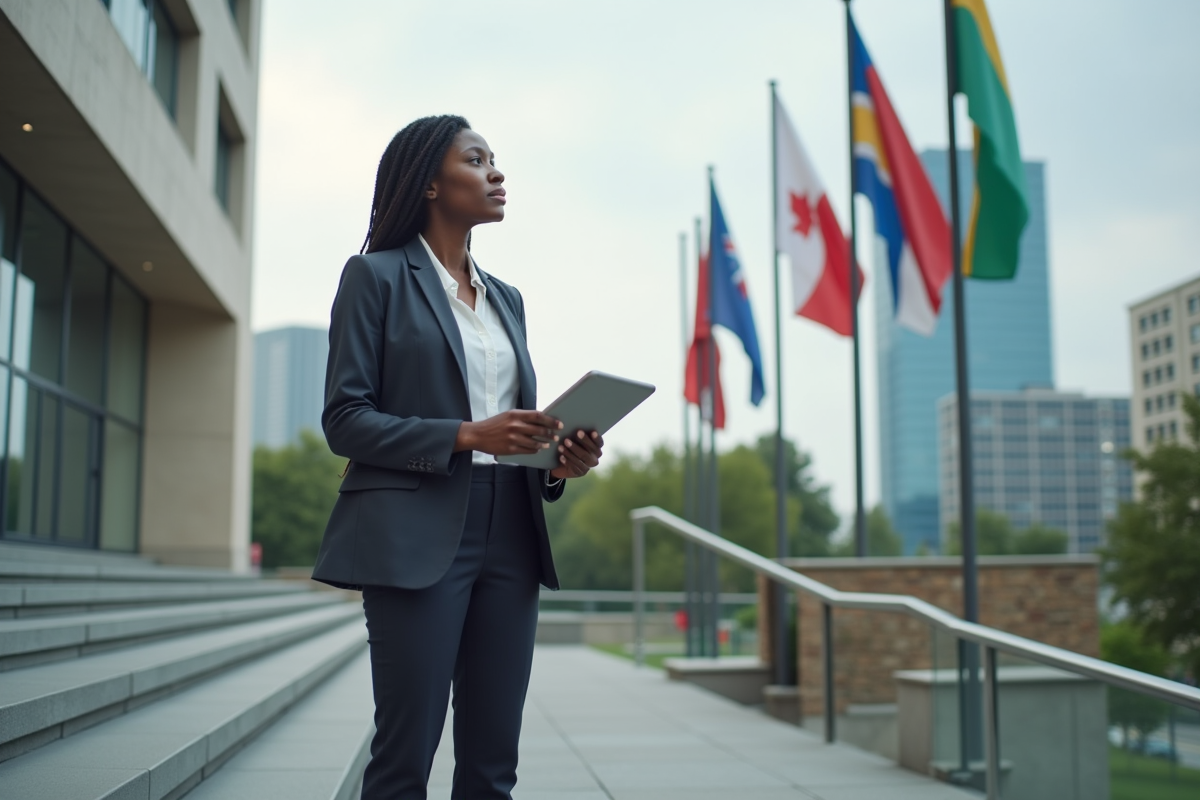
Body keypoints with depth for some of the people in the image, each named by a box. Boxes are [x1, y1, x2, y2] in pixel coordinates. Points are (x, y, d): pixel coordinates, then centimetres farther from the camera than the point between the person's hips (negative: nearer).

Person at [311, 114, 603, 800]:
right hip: (419, 536, -5)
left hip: (509, 537, 6)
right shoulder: (377, 276, 2)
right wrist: (465, 436, -17)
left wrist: (559, 462, -1)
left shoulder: (507, 297, 20)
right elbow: (344, 418, -6)